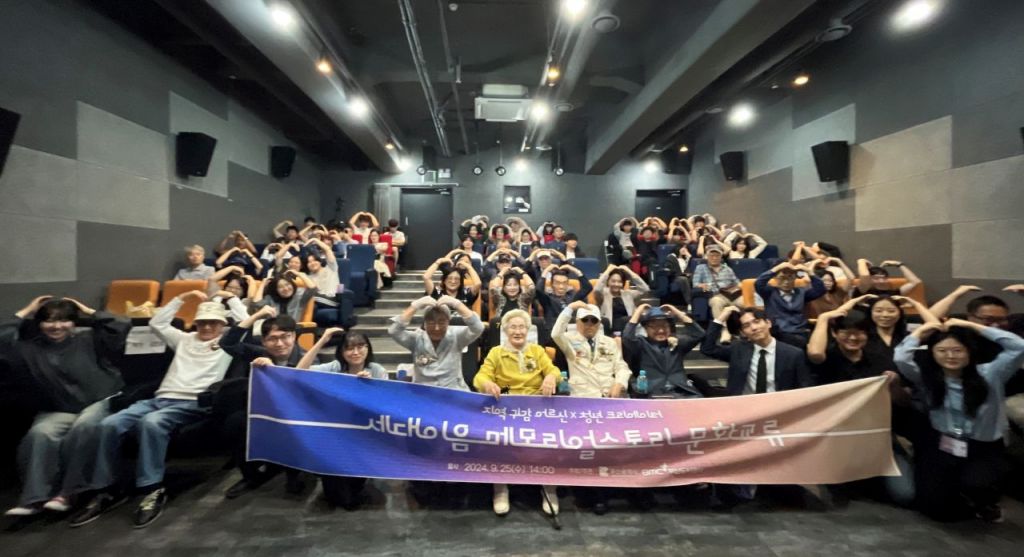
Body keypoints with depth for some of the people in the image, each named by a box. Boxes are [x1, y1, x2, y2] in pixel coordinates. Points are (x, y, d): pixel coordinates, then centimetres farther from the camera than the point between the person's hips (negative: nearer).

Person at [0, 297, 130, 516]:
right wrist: (24, 313, 7)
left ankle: (66, 492, -24)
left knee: (85, 426, -35)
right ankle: (34, 498, -25)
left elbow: (122, 327, -7)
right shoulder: (31, 349, 12)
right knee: (40, 433, -30)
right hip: (59, 412, 3)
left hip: (101, 404, -3)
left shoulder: (90, 340, 5)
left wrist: (89, 311, 2)